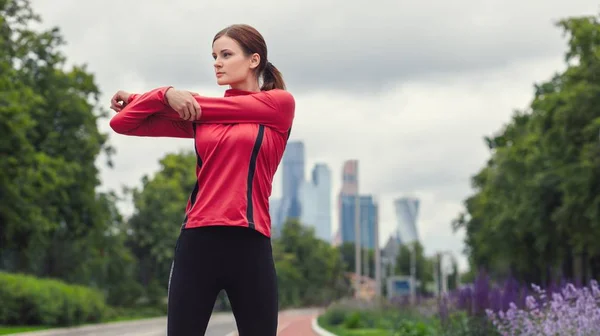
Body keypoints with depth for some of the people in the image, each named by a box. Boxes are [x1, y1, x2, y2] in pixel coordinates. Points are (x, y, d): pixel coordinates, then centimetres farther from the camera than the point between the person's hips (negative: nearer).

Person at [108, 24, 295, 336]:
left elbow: (220, 107, -3)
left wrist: (177, 99, 10)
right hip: (198, 243, 3)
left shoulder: (281, 103, 5)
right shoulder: (197, 114, 12)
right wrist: (165, 95, -3)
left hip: (250, 246, -2)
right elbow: (122, 123, 8)